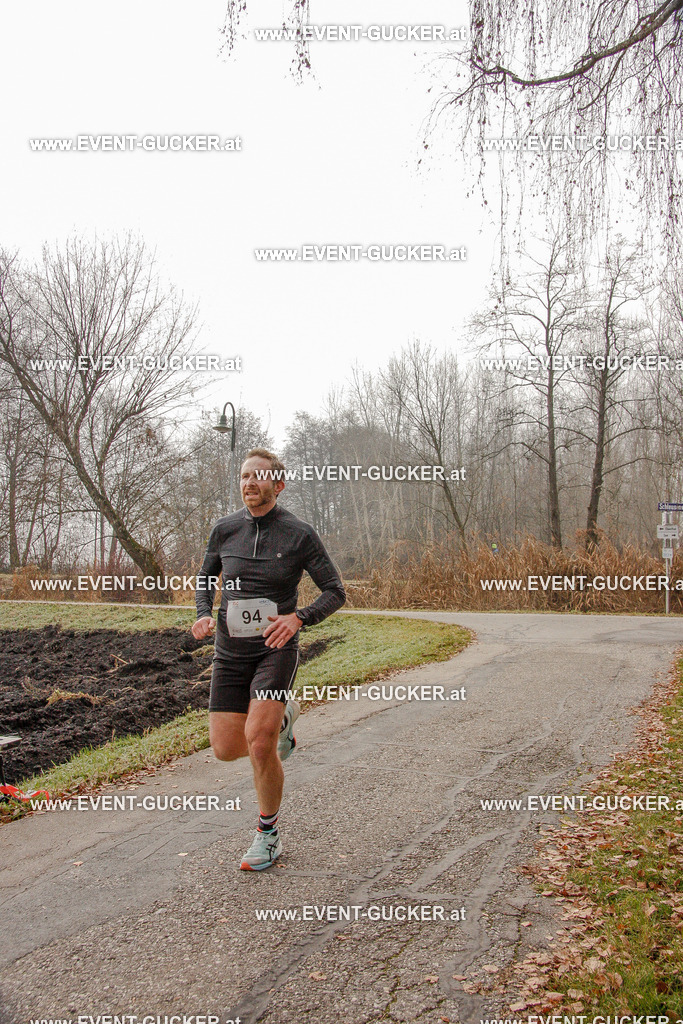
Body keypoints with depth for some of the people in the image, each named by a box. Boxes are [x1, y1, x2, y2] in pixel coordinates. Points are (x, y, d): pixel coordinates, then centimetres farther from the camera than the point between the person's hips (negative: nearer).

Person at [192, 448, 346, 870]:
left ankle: (269, 835, 7)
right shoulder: (226, 529, 1)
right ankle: (282, 716, 35)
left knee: (259, 743, -17)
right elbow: (206, 575, 18)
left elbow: (335, 592, -4)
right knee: (226, 749, 3)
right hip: (230, 651, 4)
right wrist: (204, 614, -3)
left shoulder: (300, 534, -9)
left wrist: (298, 618, -22)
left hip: (276, 649, -4)